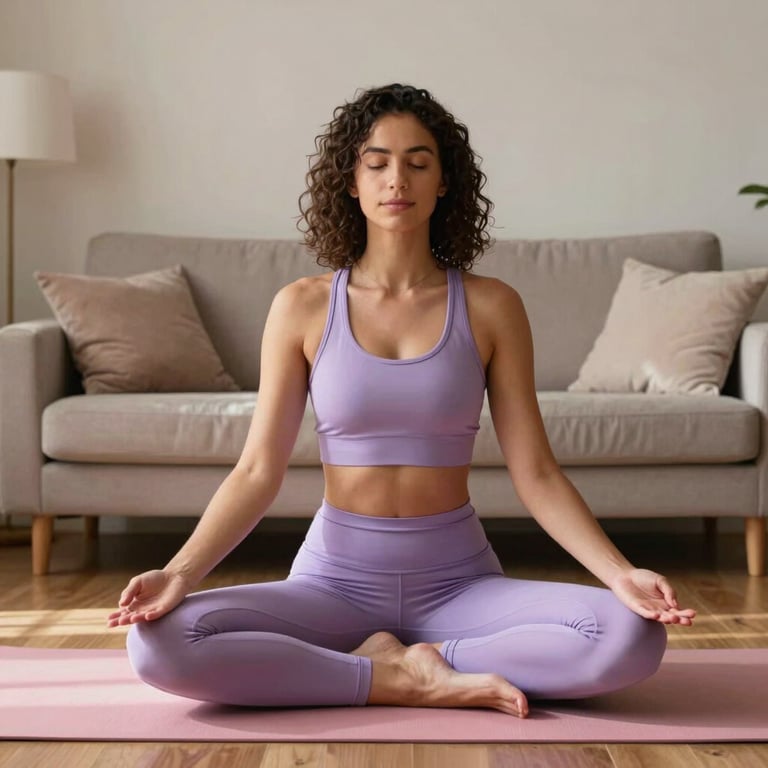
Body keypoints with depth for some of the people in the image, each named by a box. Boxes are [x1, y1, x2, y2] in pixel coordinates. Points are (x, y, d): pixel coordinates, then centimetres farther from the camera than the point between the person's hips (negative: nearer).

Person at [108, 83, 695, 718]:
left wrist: (620, 572, -17)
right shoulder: (302, 307, 0)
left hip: (460, 581, 0)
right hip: (335, 578, 0)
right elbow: (258, 472, -2)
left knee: (634, 635, -27)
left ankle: (396, 663, -11)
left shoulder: (491, 307, 0)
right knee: (158, 641, -26)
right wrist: (180, 571, -18)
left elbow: (535, 473, -2)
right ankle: (409, 680, -14)